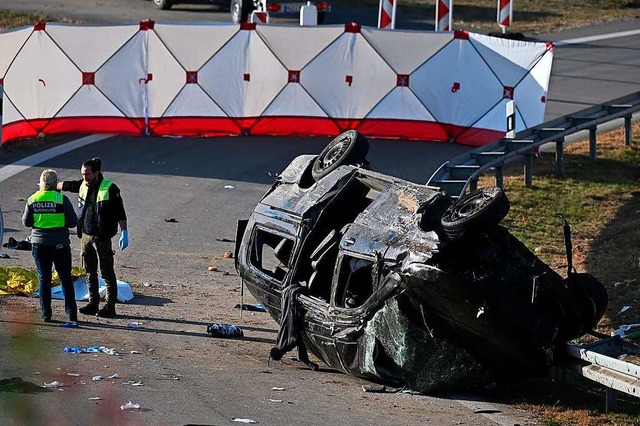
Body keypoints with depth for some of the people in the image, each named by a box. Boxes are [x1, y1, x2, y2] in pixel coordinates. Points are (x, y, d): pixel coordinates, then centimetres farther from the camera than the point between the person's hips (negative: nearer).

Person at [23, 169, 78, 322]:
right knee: (66, 279, 8)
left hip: (39, 244, 2)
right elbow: (72, 222, -9)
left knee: (44, 279, 10)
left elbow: (26, 222, 5)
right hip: (60, 244, -2)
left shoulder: (32, 200, -3)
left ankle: (46, 314, 8)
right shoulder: (61, 199, -11)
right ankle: (71, 314, 7)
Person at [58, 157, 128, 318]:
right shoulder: (83, 185, 6)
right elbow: (67, 185, 27)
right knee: (90, 272, 12)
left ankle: (110, 307, -1)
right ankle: (93, 304, 20)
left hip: (102, 237, -7)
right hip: (85, 235, 7)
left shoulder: (110, 189, -12)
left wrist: (124, 233, -14)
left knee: (107, 273, -4)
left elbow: (120, 212, -10)